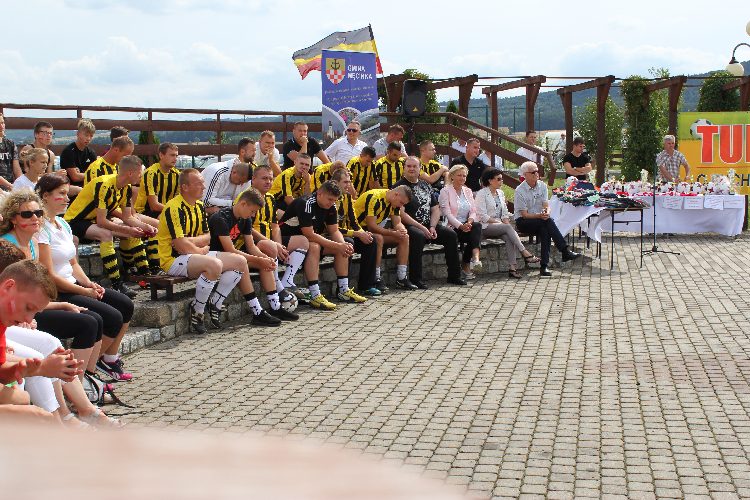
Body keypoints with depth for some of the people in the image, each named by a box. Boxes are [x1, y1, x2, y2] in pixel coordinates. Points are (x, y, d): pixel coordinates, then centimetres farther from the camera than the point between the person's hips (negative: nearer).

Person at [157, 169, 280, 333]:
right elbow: (180, 245, -22)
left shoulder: (199, 205, 13)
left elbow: (207, 236, 13)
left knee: (239, 262, 2)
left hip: (196, 255, 10)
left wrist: (192, 241, -9)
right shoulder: (174, 208, -16)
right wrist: (200, 250, -4)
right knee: (214, 264, -35)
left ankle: (215, 304, -2)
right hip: (174, 260, -10)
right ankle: (196, 312, -21)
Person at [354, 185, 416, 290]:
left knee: (404, 238, -2)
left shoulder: (394, 202, -1)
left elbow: (397, 223, 2)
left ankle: (401, 278, -2)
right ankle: (376, 280, -28)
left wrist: (402, 231, -22)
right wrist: (393, 233, -33)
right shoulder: (374, 198, -28)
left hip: (375, 229, 9)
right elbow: (371, 226, -30)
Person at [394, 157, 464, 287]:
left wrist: (432, 227, -3)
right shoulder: (400, 186, -4)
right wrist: (421, 227, -18)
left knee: (451, 235, -10)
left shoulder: (425, 185, 18)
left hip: (428, 224, 7)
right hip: (409, 225, -7)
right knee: (418, 236, -37)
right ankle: (416, 279, -31)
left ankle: (454, 275, -1)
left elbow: (435, 209, 16)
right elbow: (401, 213, -14)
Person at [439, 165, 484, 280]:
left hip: (466, 225, 5)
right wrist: (461, 226, -24)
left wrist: (470, 221, -13)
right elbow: (447, 213, -11)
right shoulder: (445, 191, 1)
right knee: (476, 228, -29)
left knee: (477, 226, -29)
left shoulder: (468, 191, 20)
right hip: (452, 227, -5)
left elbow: (473, 211, 10)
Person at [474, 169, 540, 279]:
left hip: (499, 225, 6)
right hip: (485, 227, -6)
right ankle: (524, 253, -37)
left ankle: (512, 267, -37)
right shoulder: (481, 194, -5)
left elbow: (505, 212, 17)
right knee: (508, 228, -32)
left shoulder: (500, 193, 17)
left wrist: (506, 222, -5)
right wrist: (499, 222, -15)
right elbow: (482, 216, -13)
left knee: (508, 237, -28)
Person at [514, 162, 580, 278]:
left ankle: (544, 266, -36)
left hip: (541, 220, 5)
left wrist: (547, 212, -26)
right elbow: (524, 214, -13)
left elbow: (546, 205, -1)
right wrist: (539, 216, -30)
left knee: (545, 230, -32)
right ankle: (565, 251, -35)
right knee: (547, 222, -32)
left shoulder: (542, 186, 7)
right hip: (523, 222, -5)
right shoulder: (520, 191, -10)